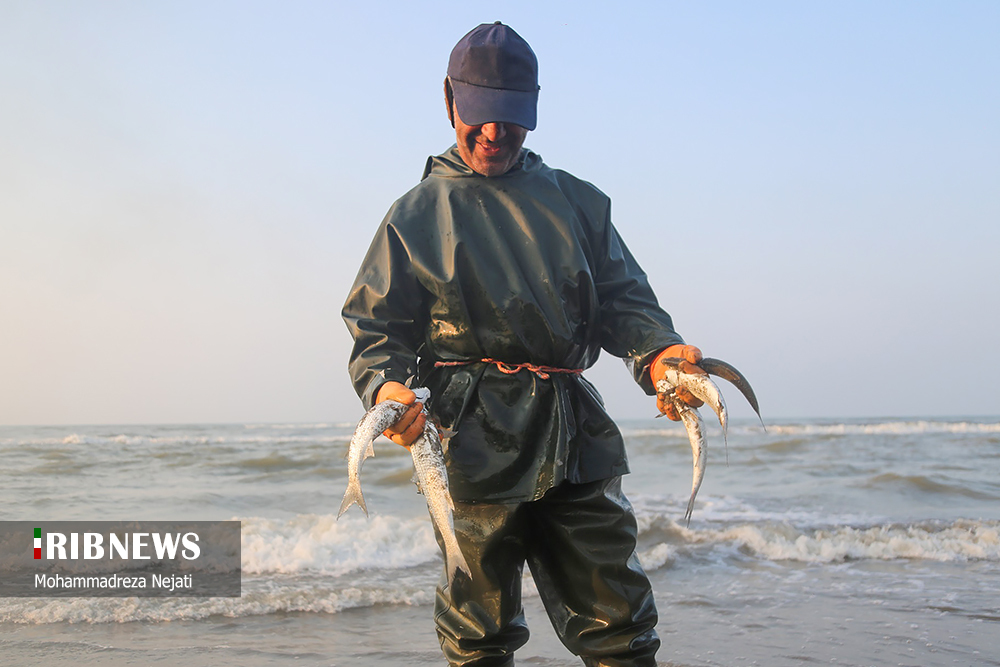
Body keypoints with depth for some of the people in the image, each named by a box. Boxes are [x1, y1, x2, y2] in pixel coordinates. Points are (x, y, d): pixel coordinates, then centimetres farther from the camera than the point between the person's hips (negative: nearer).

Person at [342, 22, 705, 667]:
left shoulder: (576, 200, 18)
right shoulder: (418, 213, 13)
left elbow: (623, 299, 12)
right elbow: (377, 327, 8)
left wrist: (657, 352, -10)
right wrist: (387, 385, -14)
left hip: (577, 437, 2)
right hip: (474, 439, -2)